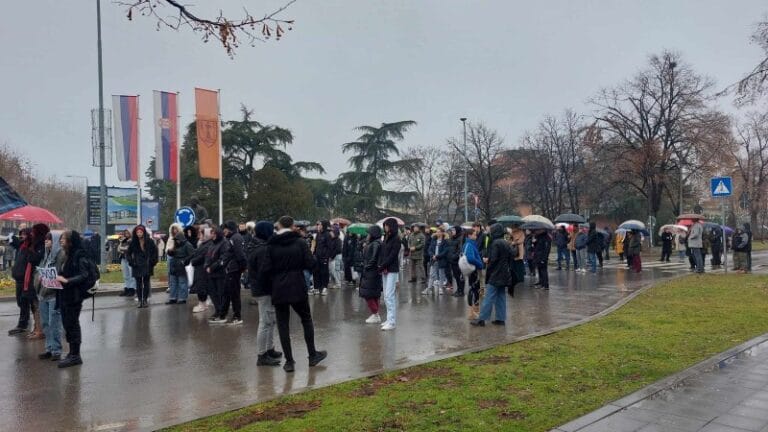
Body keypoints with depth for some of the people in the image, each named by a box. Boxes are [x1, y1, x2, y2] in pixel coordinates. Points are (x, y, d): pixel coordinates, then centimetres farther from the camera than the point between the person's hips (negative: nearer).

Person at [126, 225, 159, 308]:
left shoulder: (149, 241, -1)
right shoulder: (133, 242, 2)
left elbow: (155, 251, 6)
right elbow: (129, 253, 11)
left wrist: (153, 261, -2)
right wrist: (131, 262, -1)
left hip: (147, 266, 0)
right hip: (137, 266, 1)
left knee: (146, 283, 3)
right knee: (138, 284, 1)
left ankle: (145, 300, 11)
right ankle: (140, 300, 6)